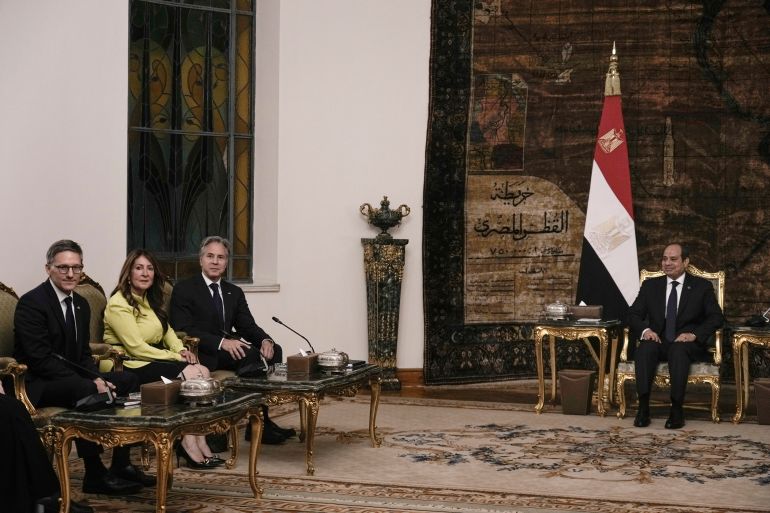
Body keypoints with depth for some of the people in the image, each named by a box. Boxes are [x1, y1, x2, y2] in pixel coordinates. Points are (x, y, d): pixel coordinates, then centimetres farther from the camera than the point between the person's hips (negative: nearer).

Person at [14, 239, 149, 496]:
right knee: (83, 389, -35)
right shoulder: (31, 303, -15)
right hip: (37, 385, -9)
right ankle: (95, 475, -25)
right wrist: (91, 383, -25)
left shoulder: (81, 304, 12)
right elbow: (40, 359, -22)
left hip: (73, 377, 9)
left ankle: (121, 465, -3)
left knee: (127, 380, -3)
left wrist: (97, 379, -8)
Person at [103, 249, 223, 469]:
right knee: (190, 375, -25)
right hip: (132, 366, -8)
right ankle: (190, 445, -19)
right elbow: (136, 347, -17)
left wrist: (182, 350, -4)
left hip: (154, 359, 8)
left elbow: (167, 331, 19)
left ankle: (197, 445, -23)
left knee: (202, 372, -18)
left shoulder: (150, 300, 17)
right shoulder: (118, 304, -11)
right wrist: (175, 357, -16)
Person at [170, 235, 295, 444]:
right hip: (202, 354, -6)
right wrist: (222, 342, -25)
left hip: (229, 347, 7)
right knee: (250, 354, -29)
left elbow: (247, 325, 12)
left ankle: (260, 423, -20)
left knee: (273, 350, -18)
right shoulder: (184, 290, -1)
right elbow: (184, 330, -13)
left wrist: (266, 340, -13)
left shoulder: (234, 292, 19)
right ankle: (260, 424, -23)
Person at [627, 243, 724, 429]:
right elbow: (634, 314, 10)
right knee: (645, 348, -33)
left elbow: (716, 317, 1)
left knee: (678, 350, -38)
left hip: (688, 344, -2)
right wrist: (645, 330, -13)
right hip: (658, 341, 2)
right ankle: (643, 407, -34)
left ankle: (677, 410, -35)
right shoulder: (650, 285, 15)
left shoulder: (702, 286, 8)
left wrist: (694, 334, -16)